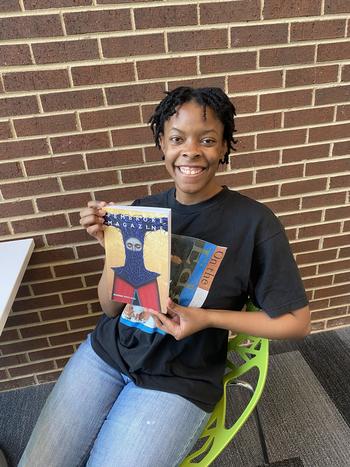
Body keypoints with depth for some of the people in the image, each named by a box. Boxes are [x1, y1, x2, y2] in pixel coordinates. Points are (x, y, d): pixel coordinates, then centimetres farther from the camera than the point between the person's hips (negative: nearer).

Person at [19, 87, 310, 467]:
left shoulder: (254, 222, -15)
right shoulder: (144, 209, -4)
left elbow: (296, 322, -9)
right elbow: (111, 308, 0)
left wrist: (206, 317, -20)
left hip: (180, 379, -3)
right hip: (108, 350, 4)